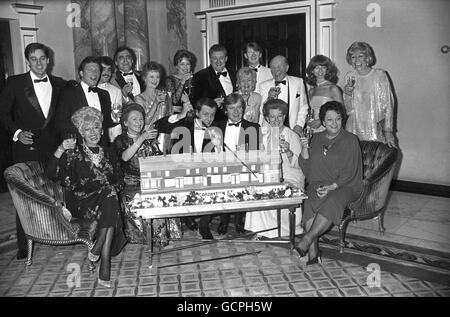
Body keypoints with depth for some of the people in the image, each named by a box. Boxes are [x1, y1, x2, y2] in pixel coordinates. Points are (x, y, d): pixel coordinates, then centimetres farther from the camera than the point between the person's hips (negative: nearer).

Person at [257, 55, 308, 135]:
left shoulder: (298, 82, 9)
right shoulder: (263, 86, 6)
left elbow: (303, 108, 12)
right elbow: (261, 111, 2)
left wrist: (299, 125, 0)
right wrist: (269, 98, -15)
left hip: (292, 129, 1)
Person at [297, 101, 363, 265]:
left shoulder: (350, 140, 3)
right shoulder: (316, 138, 16)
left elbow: (349, 173, -6)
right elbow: (306, 168, 10)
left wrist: (331, 187, -20)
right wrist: (304, 148, -6)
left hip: (344, 186, -2)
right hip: (318, 184, 3)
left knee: (332, 201, -36)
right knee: (310, 202, -30)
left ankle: (307, 239, -36)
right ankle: (313, 251, -35)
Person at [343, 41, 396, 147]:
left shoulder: (380, 75, -4)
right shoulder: (349, 77, 6)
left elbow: (388, 105, -6)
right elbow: (348, 110, 7)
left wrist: (388, 131, -13)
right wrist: (348, 94, -12)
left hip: (376, 131, -2)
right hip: (354, 131, 2)